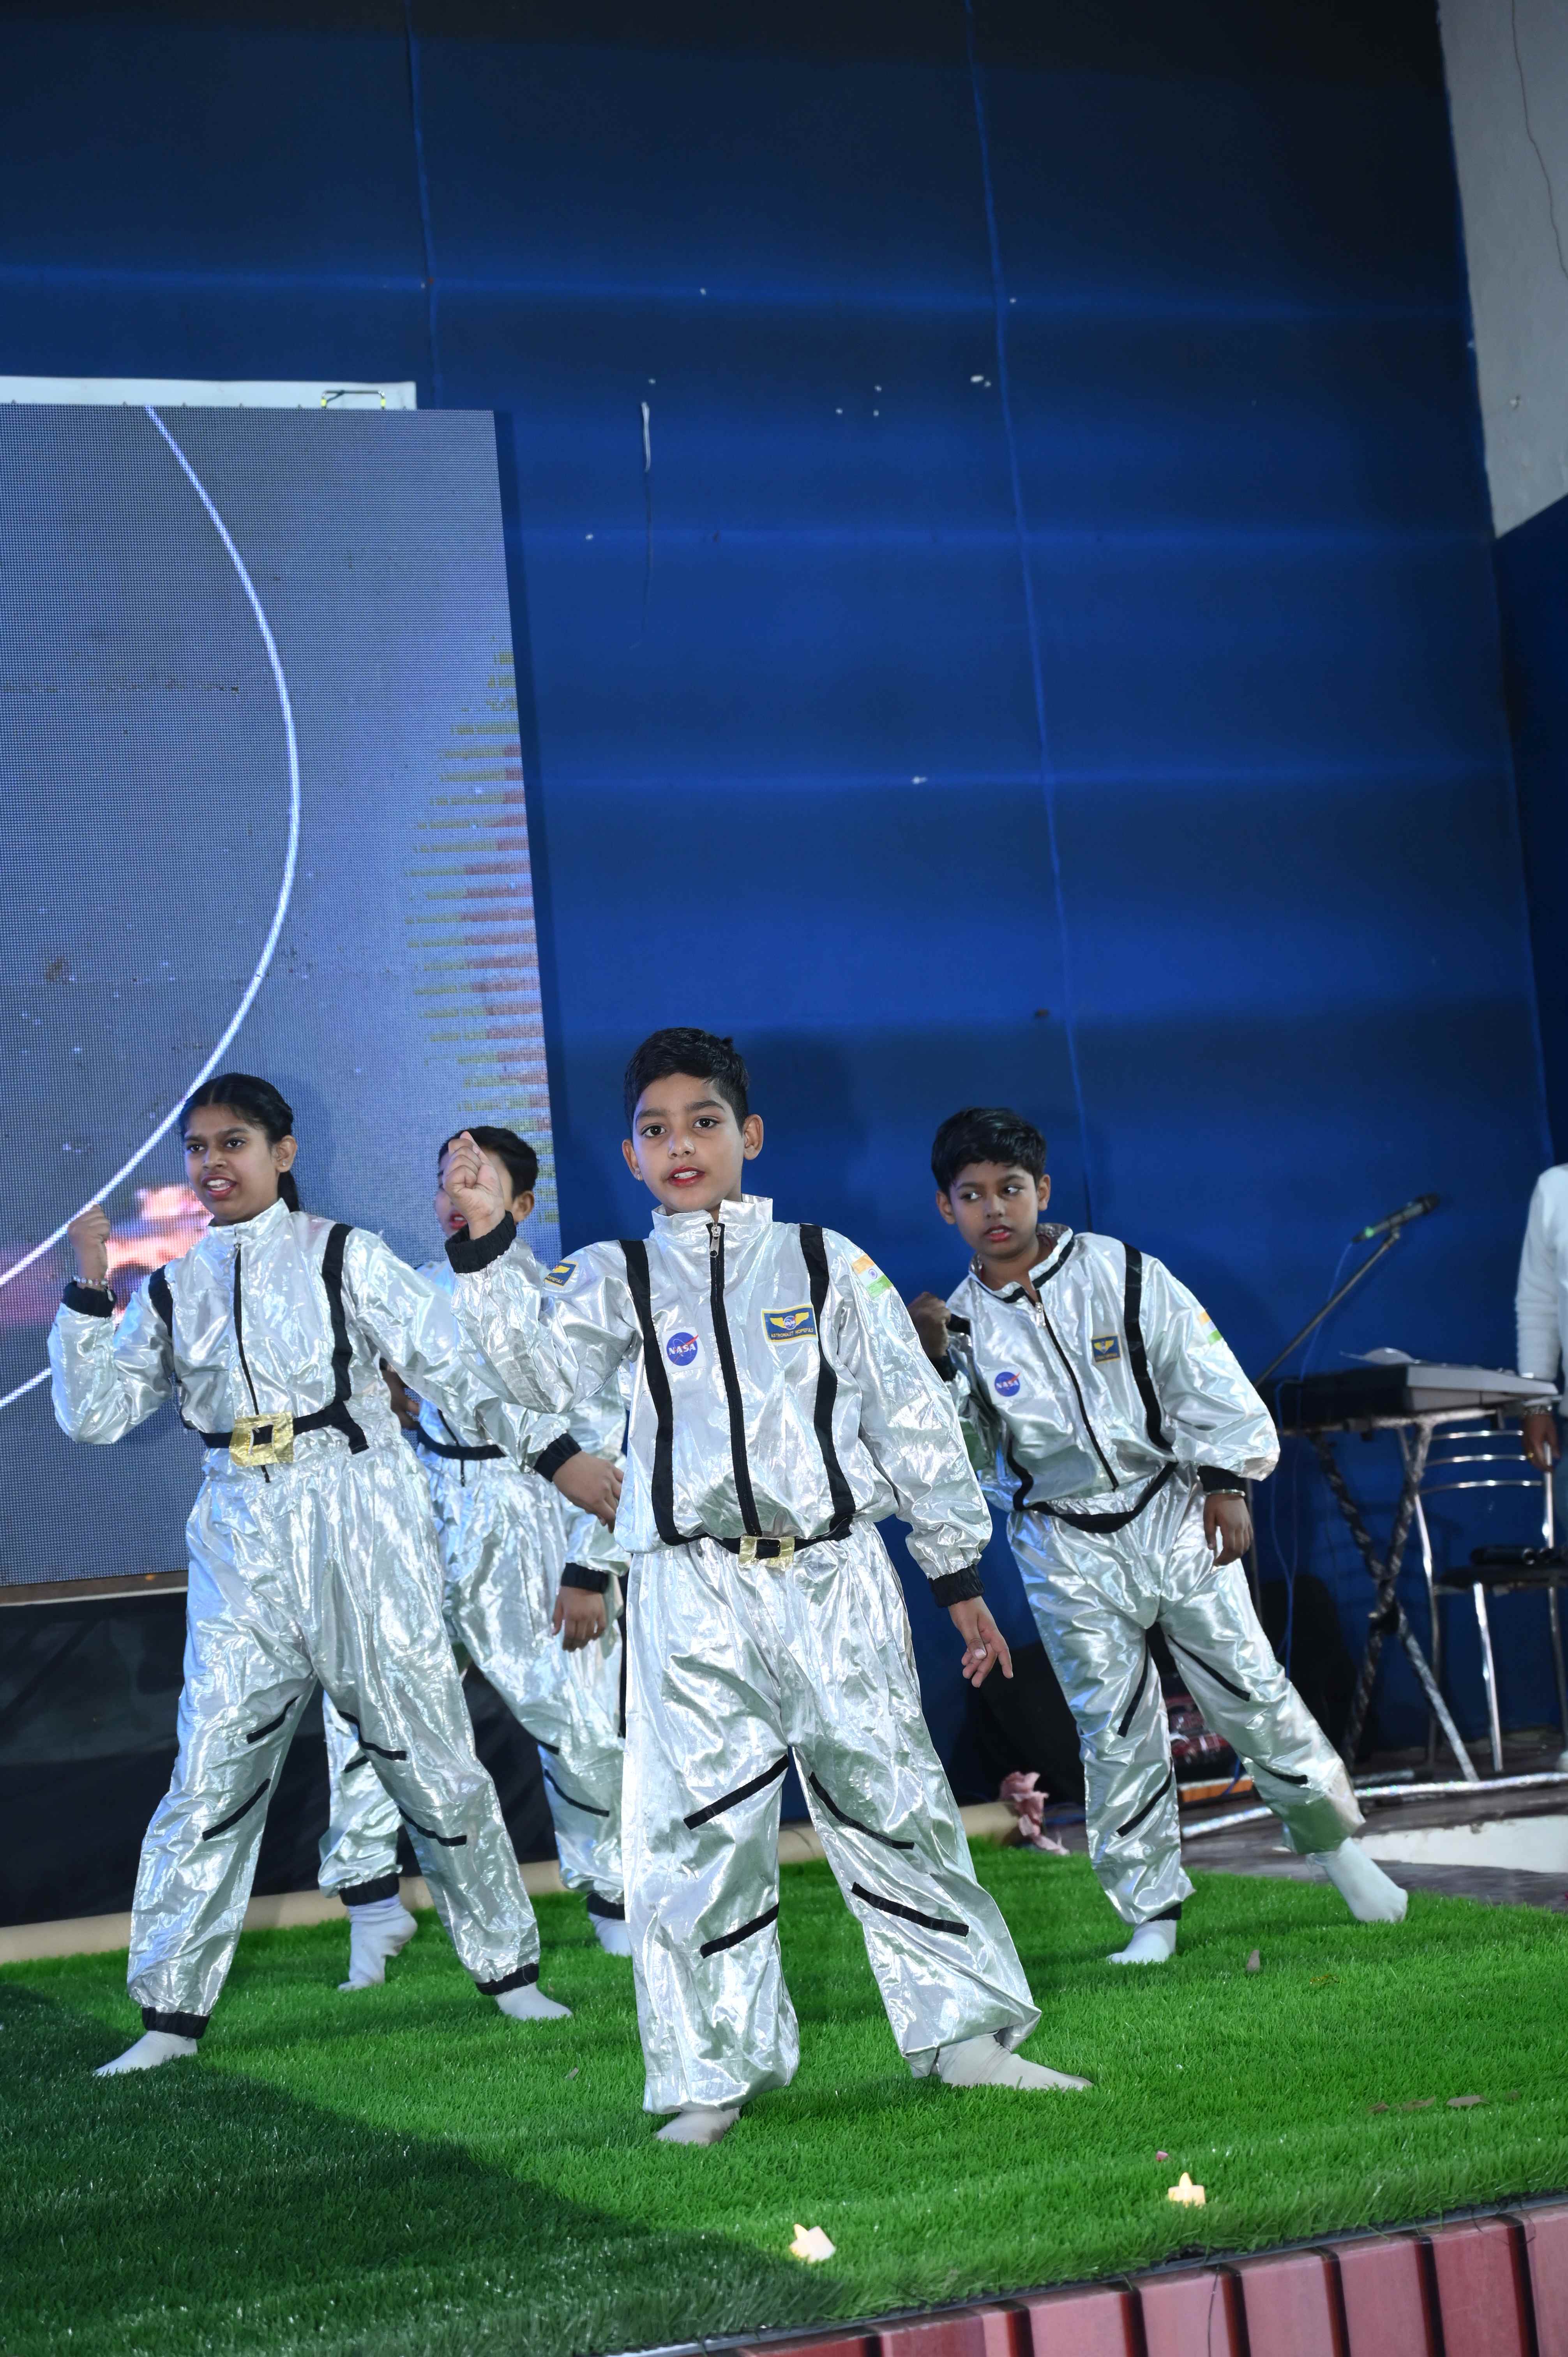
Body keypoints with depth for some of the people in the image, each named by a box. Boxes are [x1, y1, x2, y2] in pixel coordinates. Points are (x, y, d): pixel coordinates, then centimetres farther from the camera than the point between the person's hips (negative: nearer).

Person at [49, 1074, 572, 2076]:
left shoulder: (343, 1256, 1)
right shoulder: (173, 1286, 10)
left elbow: (454, 1365, -1)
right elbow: (96, 1414, 5)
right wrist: (90, 1297, -3)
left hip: (361, 1524, -2)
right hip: (242, 1536, 2)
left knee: (427, 1753, 4)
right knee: (213, 1766, -2)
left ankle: (509, 1964, 20)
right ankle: (172, 2012, 7)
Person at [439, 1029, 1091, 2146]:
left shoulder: (828, 1264, 8)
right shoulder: (618, 1281, 9)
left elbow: (915, 1425, 10)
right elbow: (544, 1370, -11)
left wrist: (959, 1577, 9)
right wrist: (487, 1247, -23)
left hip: (834, 1578, 0)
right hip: (695, 1594, 0)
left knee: (893, 1803, 6)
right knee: (698, 1830, -1)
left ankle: (967, 2032, 20)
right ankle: (717, 2075, 10)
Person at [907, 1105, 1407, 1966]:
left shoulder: (1124, 1275, -3)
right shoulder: (961, 1322, 0)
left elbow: (1206, 1379, 1)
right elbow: (963, 1463, -4)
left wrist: (1228, 1481, -3)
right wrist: (937, 1368, -16)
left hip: (1174, 1515, -1)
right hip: (1065, 1549, 1)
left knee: (1249, 1692, 2)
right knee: (1113, 1730, 0)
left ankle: (1333, 1838, 24)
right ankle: (1151, 1915, 9)